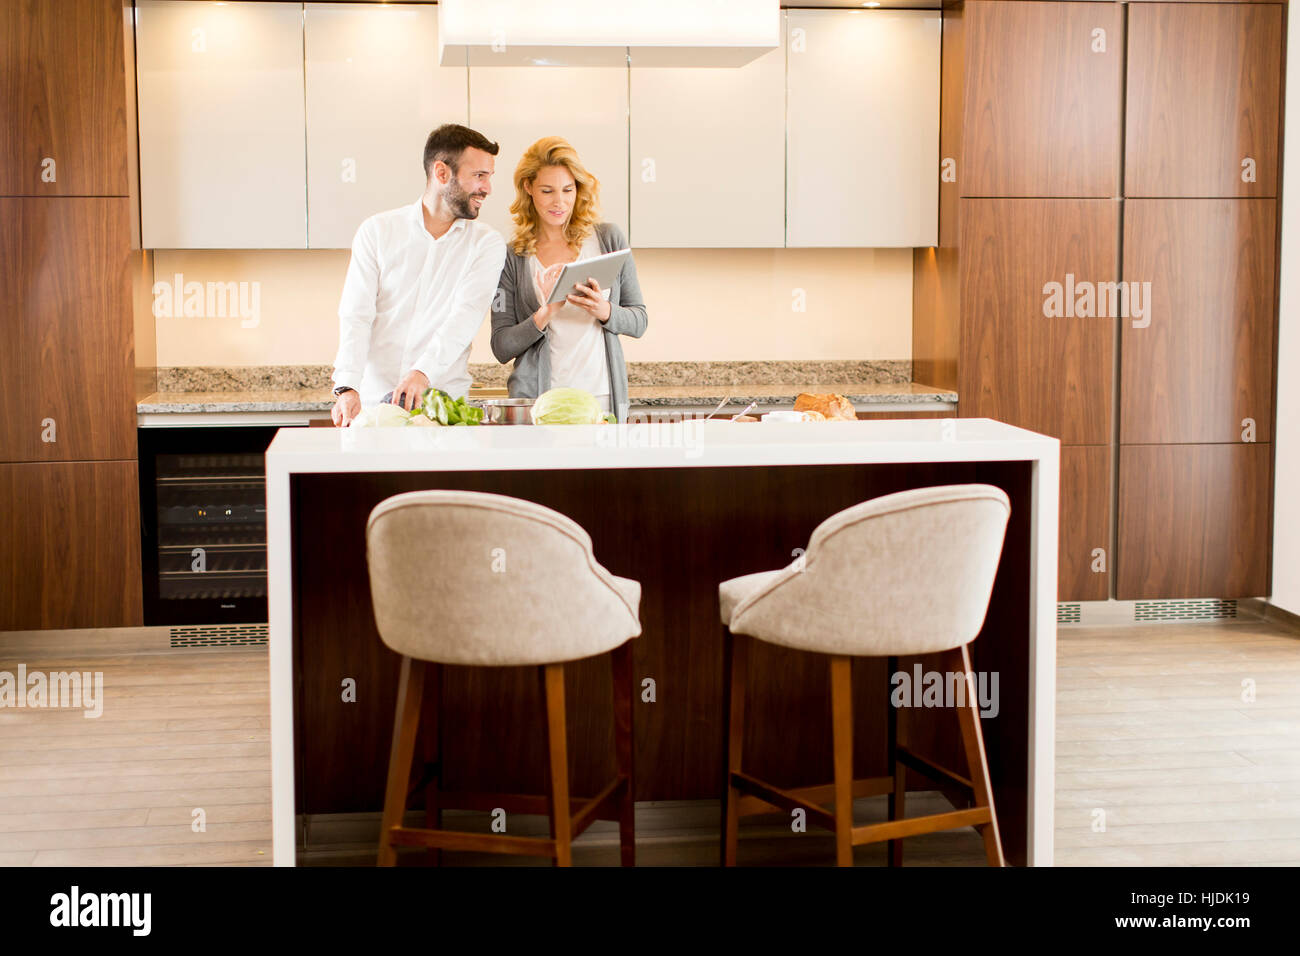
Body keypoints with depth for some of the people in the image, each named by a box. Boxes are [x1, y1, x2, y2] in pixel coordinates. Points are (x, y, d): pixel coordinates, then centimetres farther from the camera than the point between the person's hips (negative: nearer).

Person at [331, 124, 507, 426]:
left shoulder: (487, 243, 7)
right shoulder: (377, 231, 8)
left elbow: (466, 316, -8)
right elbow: (356, 315, -1)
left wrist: (423, 372, -26)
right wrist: (347, 387, -17)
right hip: (373, 399, 1)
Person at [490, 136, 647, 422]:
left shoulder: (608, 238, 6)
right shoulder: (512, 257, 4)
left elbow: (639, 320, 9)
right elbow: (501, 348, 1)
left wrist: (605, 311, -12)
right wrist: (545, 315, -16)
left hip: (603, 398, 1)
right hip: (537, 397, -1)